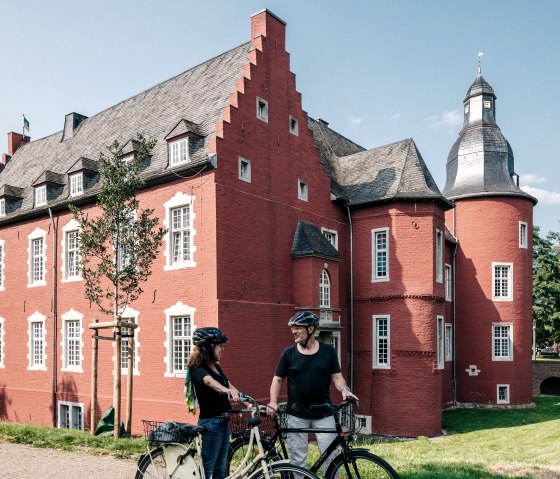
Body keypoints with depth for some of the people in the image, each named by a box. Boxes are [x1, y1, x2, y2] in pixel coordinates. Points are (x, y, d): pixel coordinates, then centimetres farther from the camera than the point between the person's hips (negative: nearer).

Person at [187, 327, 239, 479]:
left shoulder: (216, 366, 10)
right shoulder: (198, 368, -17)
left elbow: (230, 386, 8)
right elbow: (210, 381, -38)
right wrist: (227, 390, -57)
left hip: (224, 421, 9)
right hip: (211, 423, -8)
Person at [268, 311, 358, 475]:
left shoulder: (328, 351, 1)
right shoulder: (289, 353, 0)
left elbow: (336, 377, 3)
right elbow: (278, 380, 5)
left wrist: (344, 389, -17)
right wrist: (273, 403, -9)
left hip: (323, 414, 0)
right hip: (296, 415, 0)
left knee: (330, 455, -2)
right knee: (297, 459, 5)